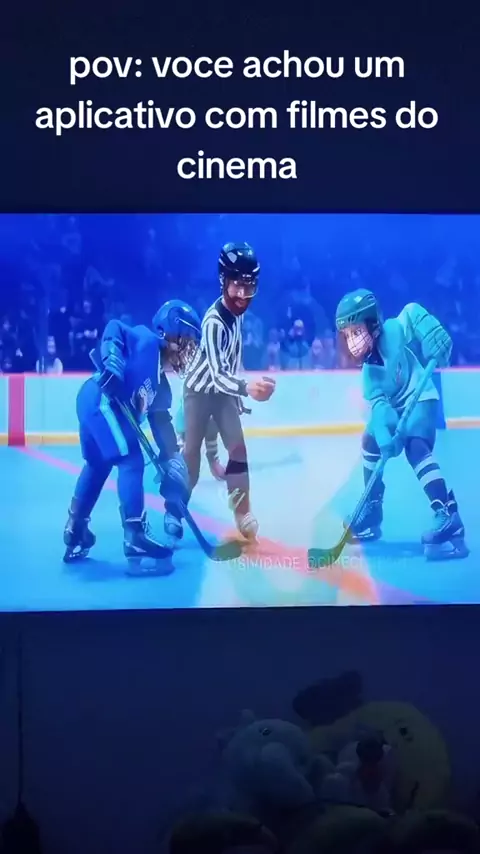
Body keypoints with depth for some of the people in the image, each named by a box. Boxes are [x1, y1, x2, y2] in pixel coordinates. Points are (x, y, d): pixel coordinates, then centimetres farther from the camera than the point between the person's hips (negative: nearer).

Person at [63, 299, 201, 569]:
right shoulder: (146, 340, 1)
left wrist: (171, 457, 13)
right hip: (102, 400, -10)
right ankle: (135, 537, -10)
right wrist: (112, 361, -27)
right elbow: (114, 328, -15)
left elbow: (161, 421, 20)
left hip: (95, 404, 10)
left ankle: (75, 532, 29)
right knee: (131, 461, -9)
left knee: (98, 465, 21)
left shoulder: (159, 379, 23)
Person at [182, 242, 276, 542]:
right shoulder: (214, 322, -32)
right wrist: (247, 387, -61)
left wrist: (240, 394, 18)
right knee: (192, 453, 0)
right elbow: (217, 374, -42)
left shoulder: (238, 309, -7)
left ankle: (243, 512, 3)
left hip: (224, 389, 6)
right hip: (200, 389, -6)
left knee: (238, 447, -1)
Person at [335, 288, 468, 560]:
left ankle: (448, 516, -38)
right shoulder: (368, 369, -7)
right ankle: (372, 511, 28)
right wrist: (385, 434, -33)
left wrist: (434, 336, -36)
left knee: (416, 448, -28)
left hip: (421, 399, -8)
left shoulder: (396, 330, -22)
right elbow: (379, 403, -16)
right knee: (372, 444, 12)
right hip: (395, 407, 8)